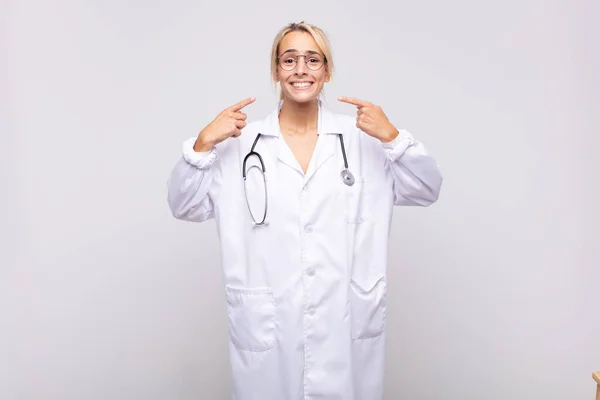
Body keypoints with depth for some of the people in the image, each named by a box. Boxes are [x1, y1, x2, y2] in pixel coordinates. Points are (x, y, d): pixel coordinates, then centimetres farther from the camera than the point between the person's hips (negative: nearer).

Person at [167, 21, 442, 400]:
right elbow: (185, 207, 2)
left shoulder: (360, 137, 1)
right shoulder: (240, 143, 0)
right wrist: (203, 144, -12)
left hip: (346, 322, 1)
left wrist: (393, 137, -14)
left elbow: (427, 191, 1)